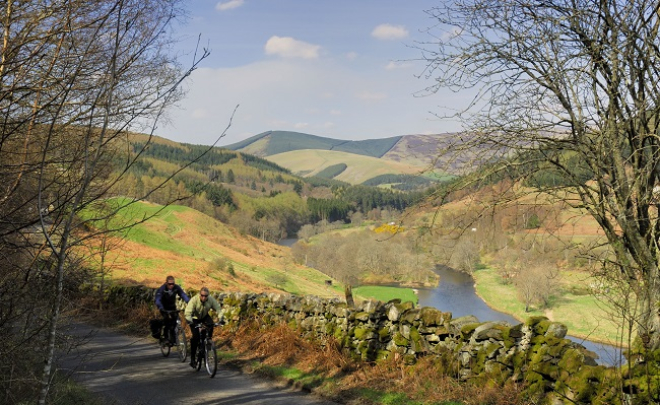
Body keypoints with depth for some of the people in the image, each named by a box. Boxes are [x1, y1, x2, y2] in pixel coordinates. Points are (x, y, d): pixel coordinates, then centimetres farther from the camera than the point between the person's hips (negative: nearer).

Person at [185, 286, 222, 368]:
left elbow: (218, 308, -21)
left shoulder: (211, 299, -23)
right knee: (195, 337, -14)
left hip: (205, 317, 3)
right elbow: (188, 312, -36)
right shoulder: (194, 300, -31)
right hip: (195, 318, -3)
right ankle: (192, 359, -2)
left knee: (210, 324, -31)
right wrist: (190, 321, -52)